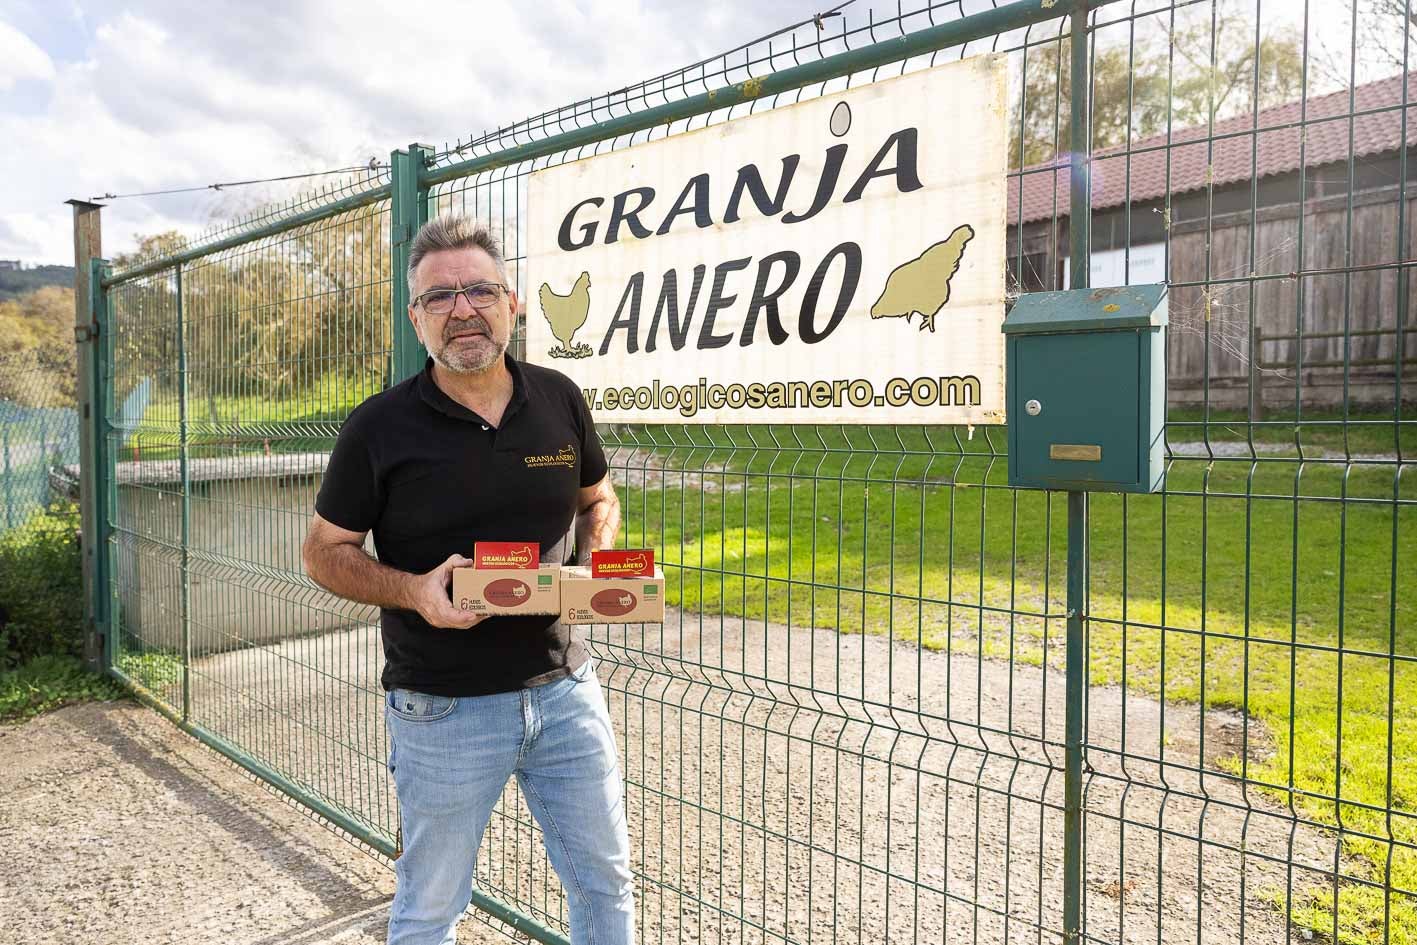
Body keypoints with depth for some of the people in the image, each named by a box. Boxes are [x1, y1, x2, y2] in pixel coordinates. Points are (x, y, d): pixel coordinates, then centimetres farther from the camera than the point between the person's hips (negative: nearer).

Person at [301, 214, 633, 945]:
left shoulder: (559, 400, 0)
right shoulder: (381, 426, -9)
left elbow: (598, 499, 15)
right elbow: (324, 552, -1)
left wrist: (597, 565, -6)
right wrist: (413, 590, -19)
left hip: (565, 688, 3)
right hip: (443, 711, -3)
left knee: (604, 882, 16)